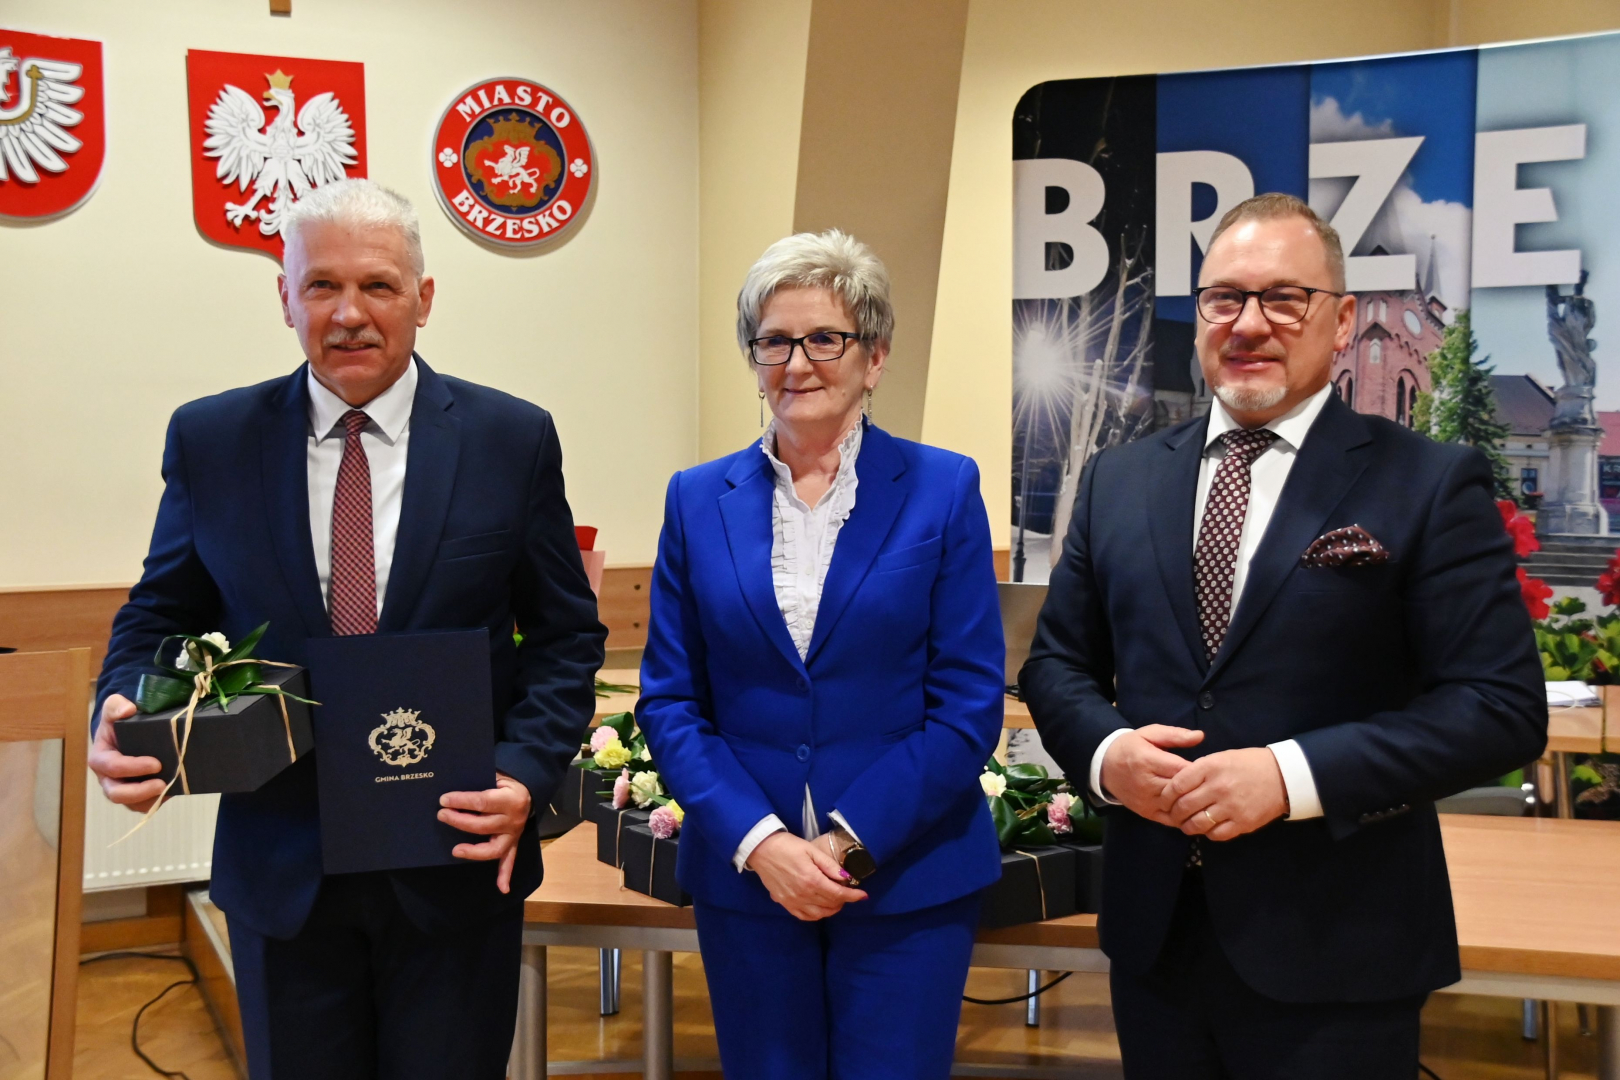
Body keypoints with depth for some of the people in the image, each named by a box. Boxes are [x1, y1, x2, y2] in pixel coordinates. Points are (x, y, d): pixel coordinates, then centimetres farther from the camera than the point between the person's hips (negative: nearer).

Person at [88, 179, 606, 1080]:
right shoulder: (210, 440, 0)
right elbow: (161, 617, 9)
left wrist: (527, 771, -14)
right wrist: (122, 716, -12)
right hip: (279, 868, 1)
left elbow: (567, 634, 0)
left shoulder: (513, 439, -4)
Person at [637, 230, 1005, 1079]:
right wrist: (760, 841, -11)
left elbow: (969, 703, -5)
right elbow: (668, 700, 2)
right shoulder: (698, 499, 4)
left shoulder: (942, 489, -2)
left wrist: (851, 839, -13)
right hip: (744, 877, 2)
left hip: (907, 878, -2)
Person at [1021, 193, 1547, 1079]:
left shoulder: (1431, 487, -5)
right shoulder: (1117, 480, 7)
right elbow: (1056, 662, 11)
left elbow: (1503, 706, -10)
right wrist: (1106, 751, -10)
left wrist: (1292, 775, -20)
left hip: (1337, 951, -3)